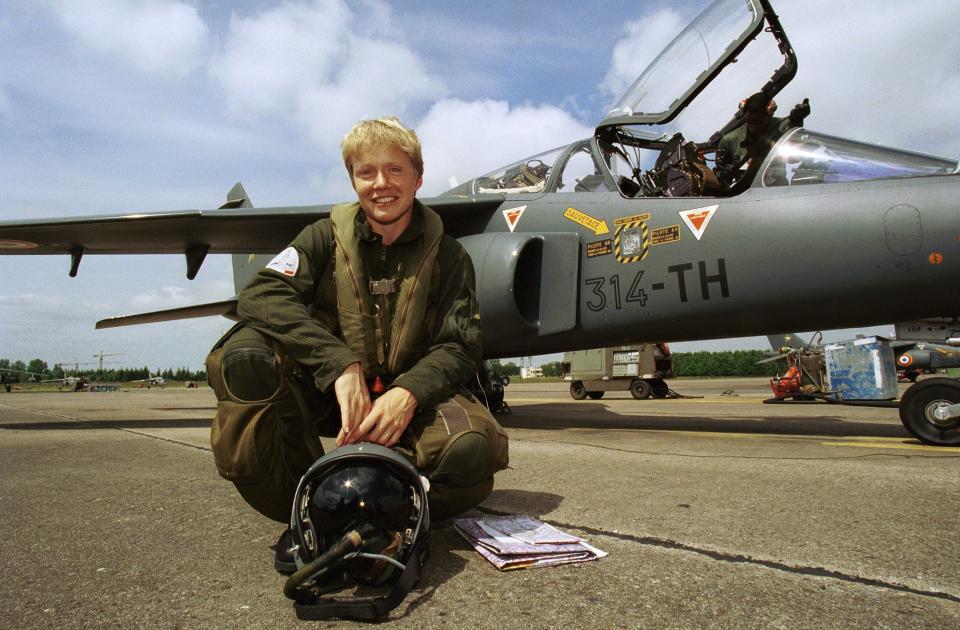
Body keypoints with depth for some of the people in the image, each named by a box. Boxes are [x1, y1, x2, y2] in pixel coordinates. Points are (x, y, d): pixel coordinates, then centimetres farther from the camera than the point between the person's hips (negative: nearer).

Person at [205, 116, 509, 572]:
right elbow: (260, 294, -18)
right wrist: (341, 365, -33)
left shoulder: (447, 256, 0)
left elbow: (460, 347, -6)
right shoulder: (326, 237, -1)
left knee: (473, 447, -32)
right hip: (323, 389, 1)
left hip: (405, 397, 0)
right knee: (246, 354, -29)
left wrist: (409, 392, -29)